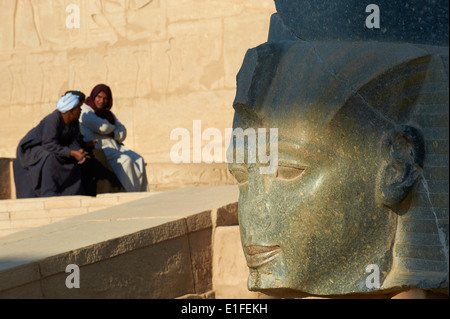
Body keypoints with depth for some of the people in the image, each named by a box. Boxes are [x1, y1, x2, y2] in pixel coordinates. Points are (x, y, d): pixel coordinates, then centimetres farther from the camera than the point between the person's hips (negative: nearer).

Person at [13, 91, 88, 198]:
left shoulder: (74, 123, -5)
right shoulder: (52, 120, -29)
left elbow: (73, 142, -9)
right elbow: (49, 144, -34)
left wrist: (79, 152, -32)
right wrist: (72, 153, -37)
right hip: (31, 150, -8)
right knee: (51, 159, -34)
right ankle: (48, 194, -32)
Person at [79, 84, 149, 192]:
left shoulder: (108, 113, 21)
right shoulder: (85, 111, -2)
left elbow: (123, 133, 10)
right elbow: (102, 127, -16)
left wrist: (113, 134, -12)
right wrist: (113, 127, 5)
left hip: (114, 146, 8)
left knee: (138, 160, -15)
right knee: (125, 161, -28)